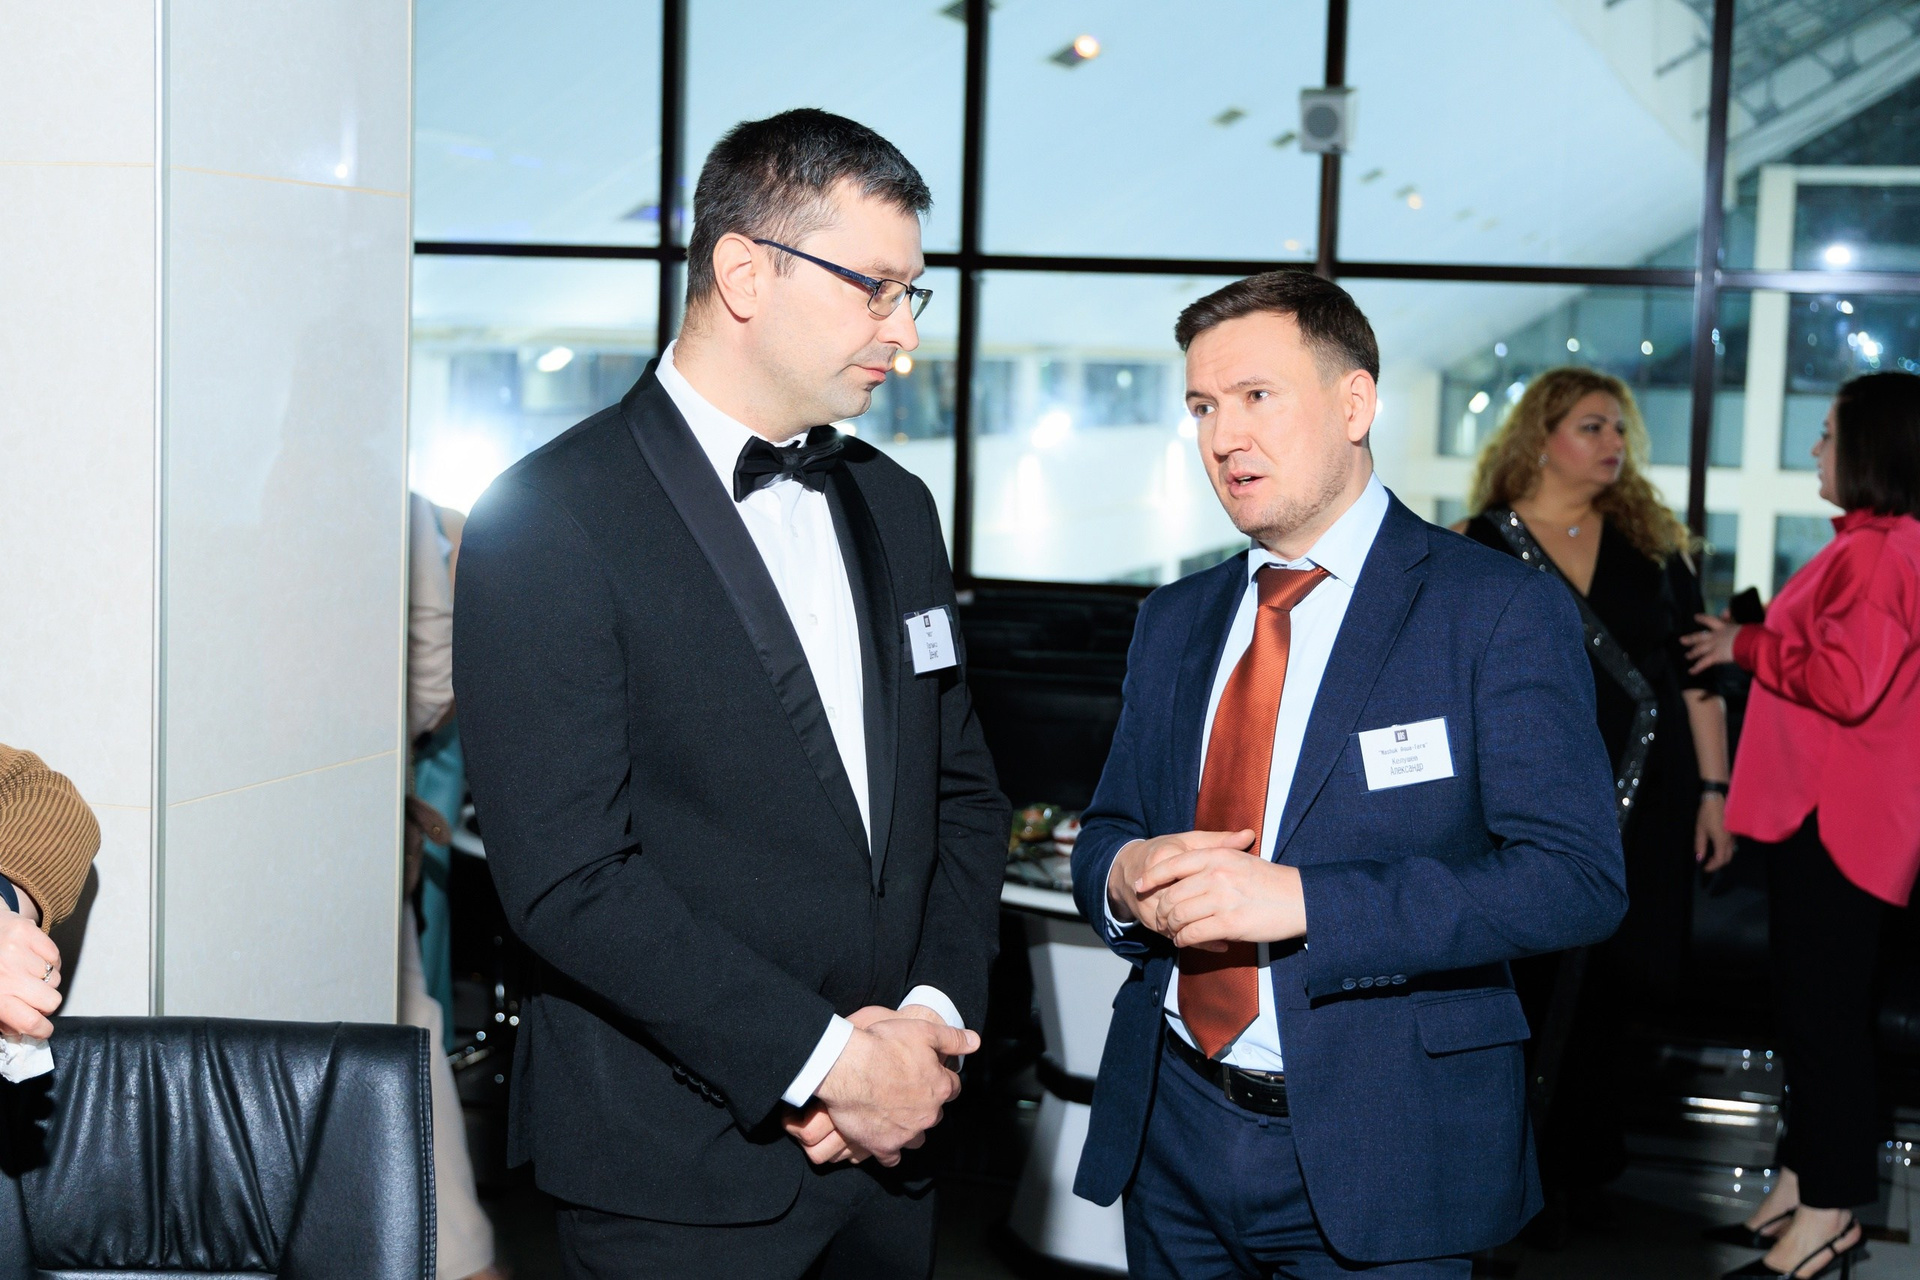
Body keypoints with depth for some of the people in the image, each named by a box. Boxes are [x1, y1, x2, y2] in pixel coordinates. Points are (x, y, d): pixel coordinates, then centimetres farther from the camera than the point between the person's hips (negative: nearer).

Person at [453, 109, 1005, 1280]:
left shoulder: (895, 507, 11)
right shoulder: (553, 519, -12)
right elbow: (565, 875, -18)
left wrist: (932, 1012, -3)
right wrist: (825, 1057, -17)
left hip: (888, 1139, 6)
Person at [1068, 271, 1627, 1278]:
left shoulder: (1500, 611, -9)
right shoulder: (1174, 623, 11)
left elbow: (1577, 878, -17)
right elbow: (1107, 827, 17)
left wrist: (1302, 900, -25)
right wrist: (1122, 874, -9)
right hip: (1171, 1132, 5)